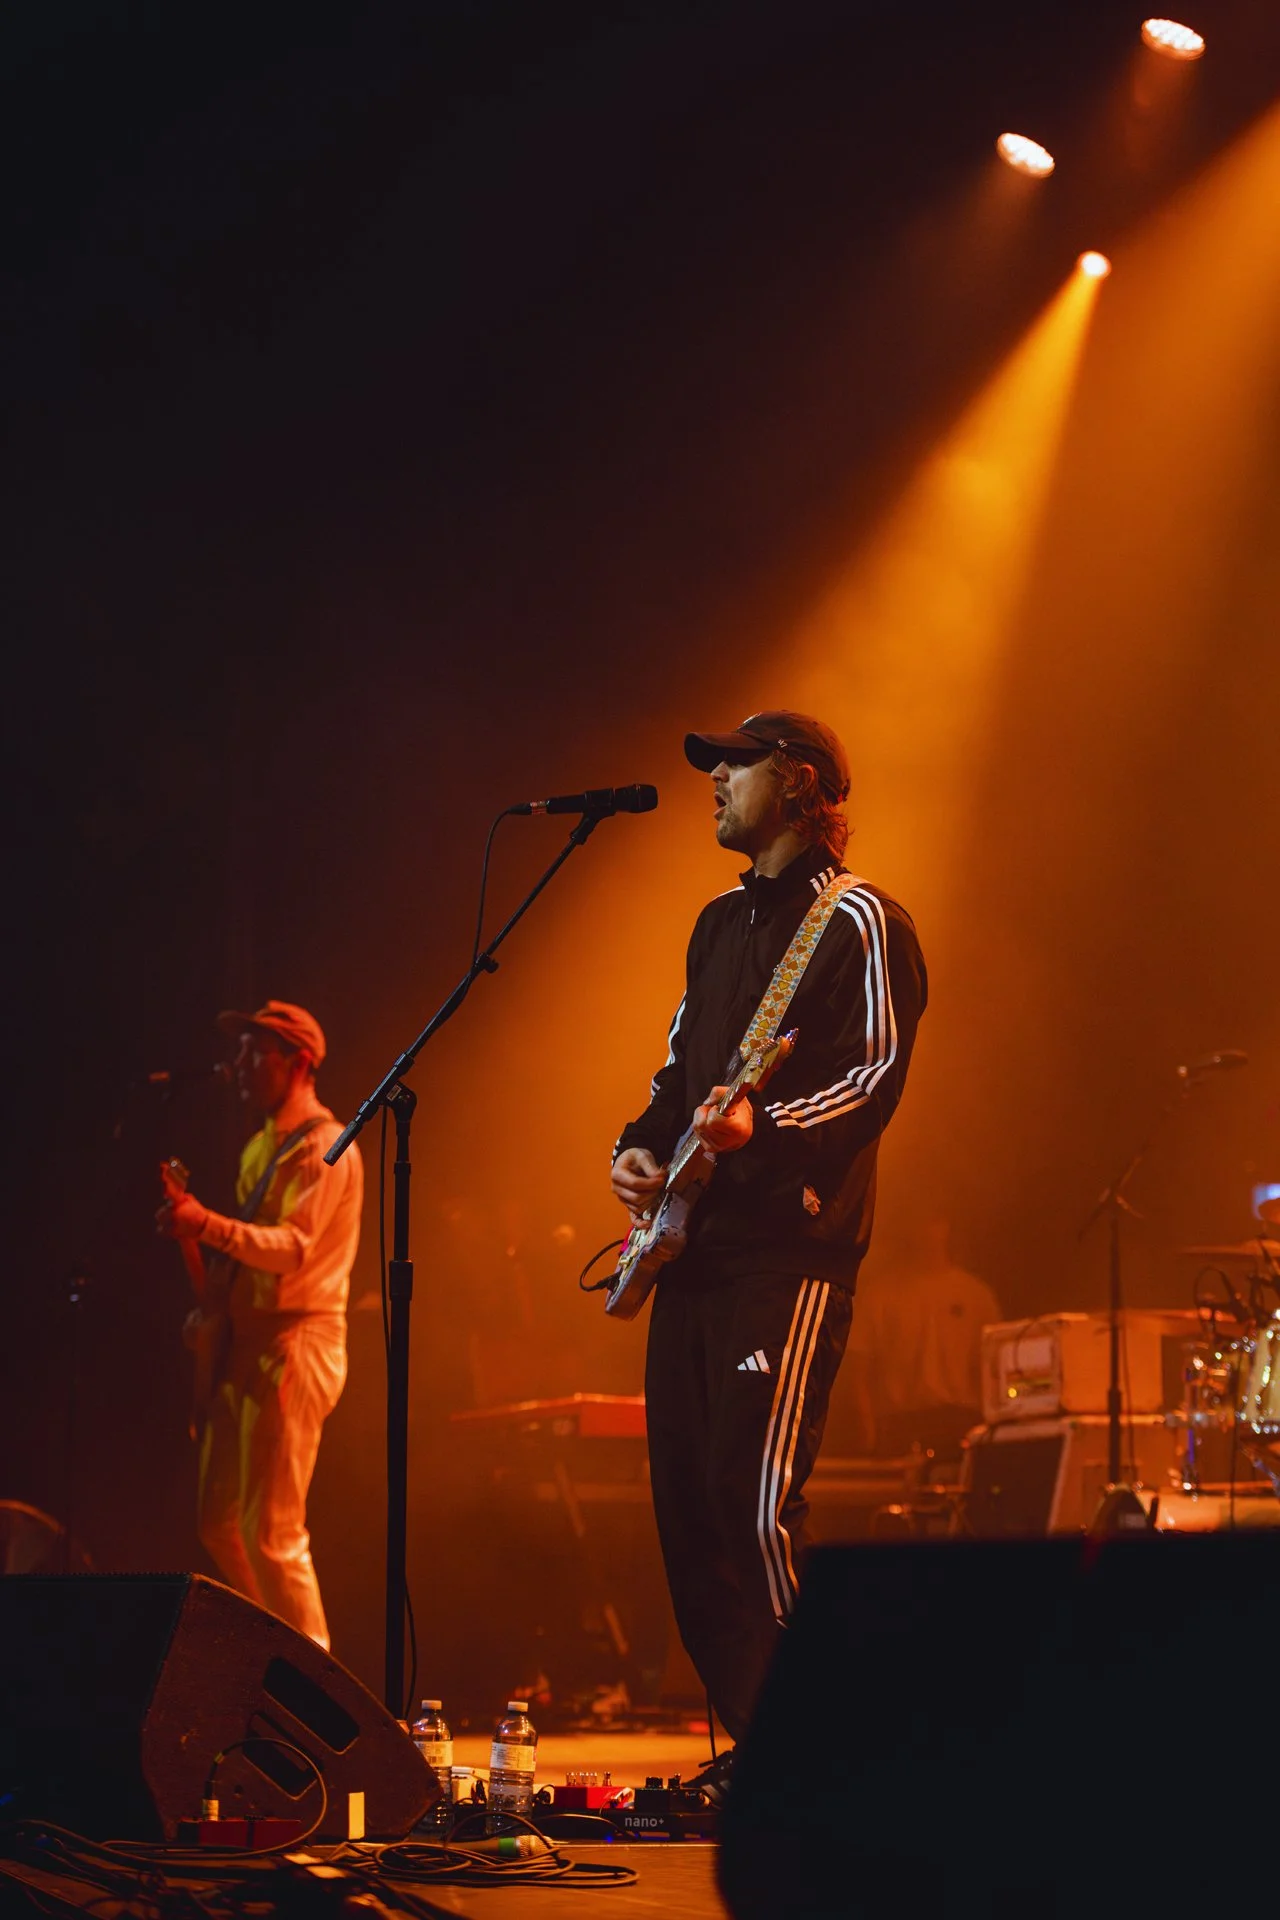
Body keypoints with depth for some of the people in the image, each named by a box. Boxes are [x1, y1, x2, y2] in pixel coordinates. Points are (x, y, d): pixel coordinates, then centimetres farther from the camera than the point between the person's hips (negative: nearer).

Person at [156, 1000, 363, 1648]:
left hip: (294, 1345, -10)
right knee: (219, 1522, 11)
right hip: (245, 1344, 10)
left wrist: (209, 1225, -35)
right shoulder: (262, 1147, 20)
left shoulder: (325, 1149, -10)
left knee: (271, 1532, -11)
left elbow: (294, 1249, -22)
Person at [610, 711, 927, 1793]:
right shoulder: (721, 923, 22)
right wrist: (641, 1146, 11)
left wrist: (766, 1128, -27)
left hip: (790, 1246, -9)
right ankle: (752, 1735, 15)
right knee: (685, 1496, 7)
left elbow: (879, 1073, -14)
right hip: (693, 1243, 9)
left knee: (755, 1502, -15)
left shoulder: (858, 922, -4)